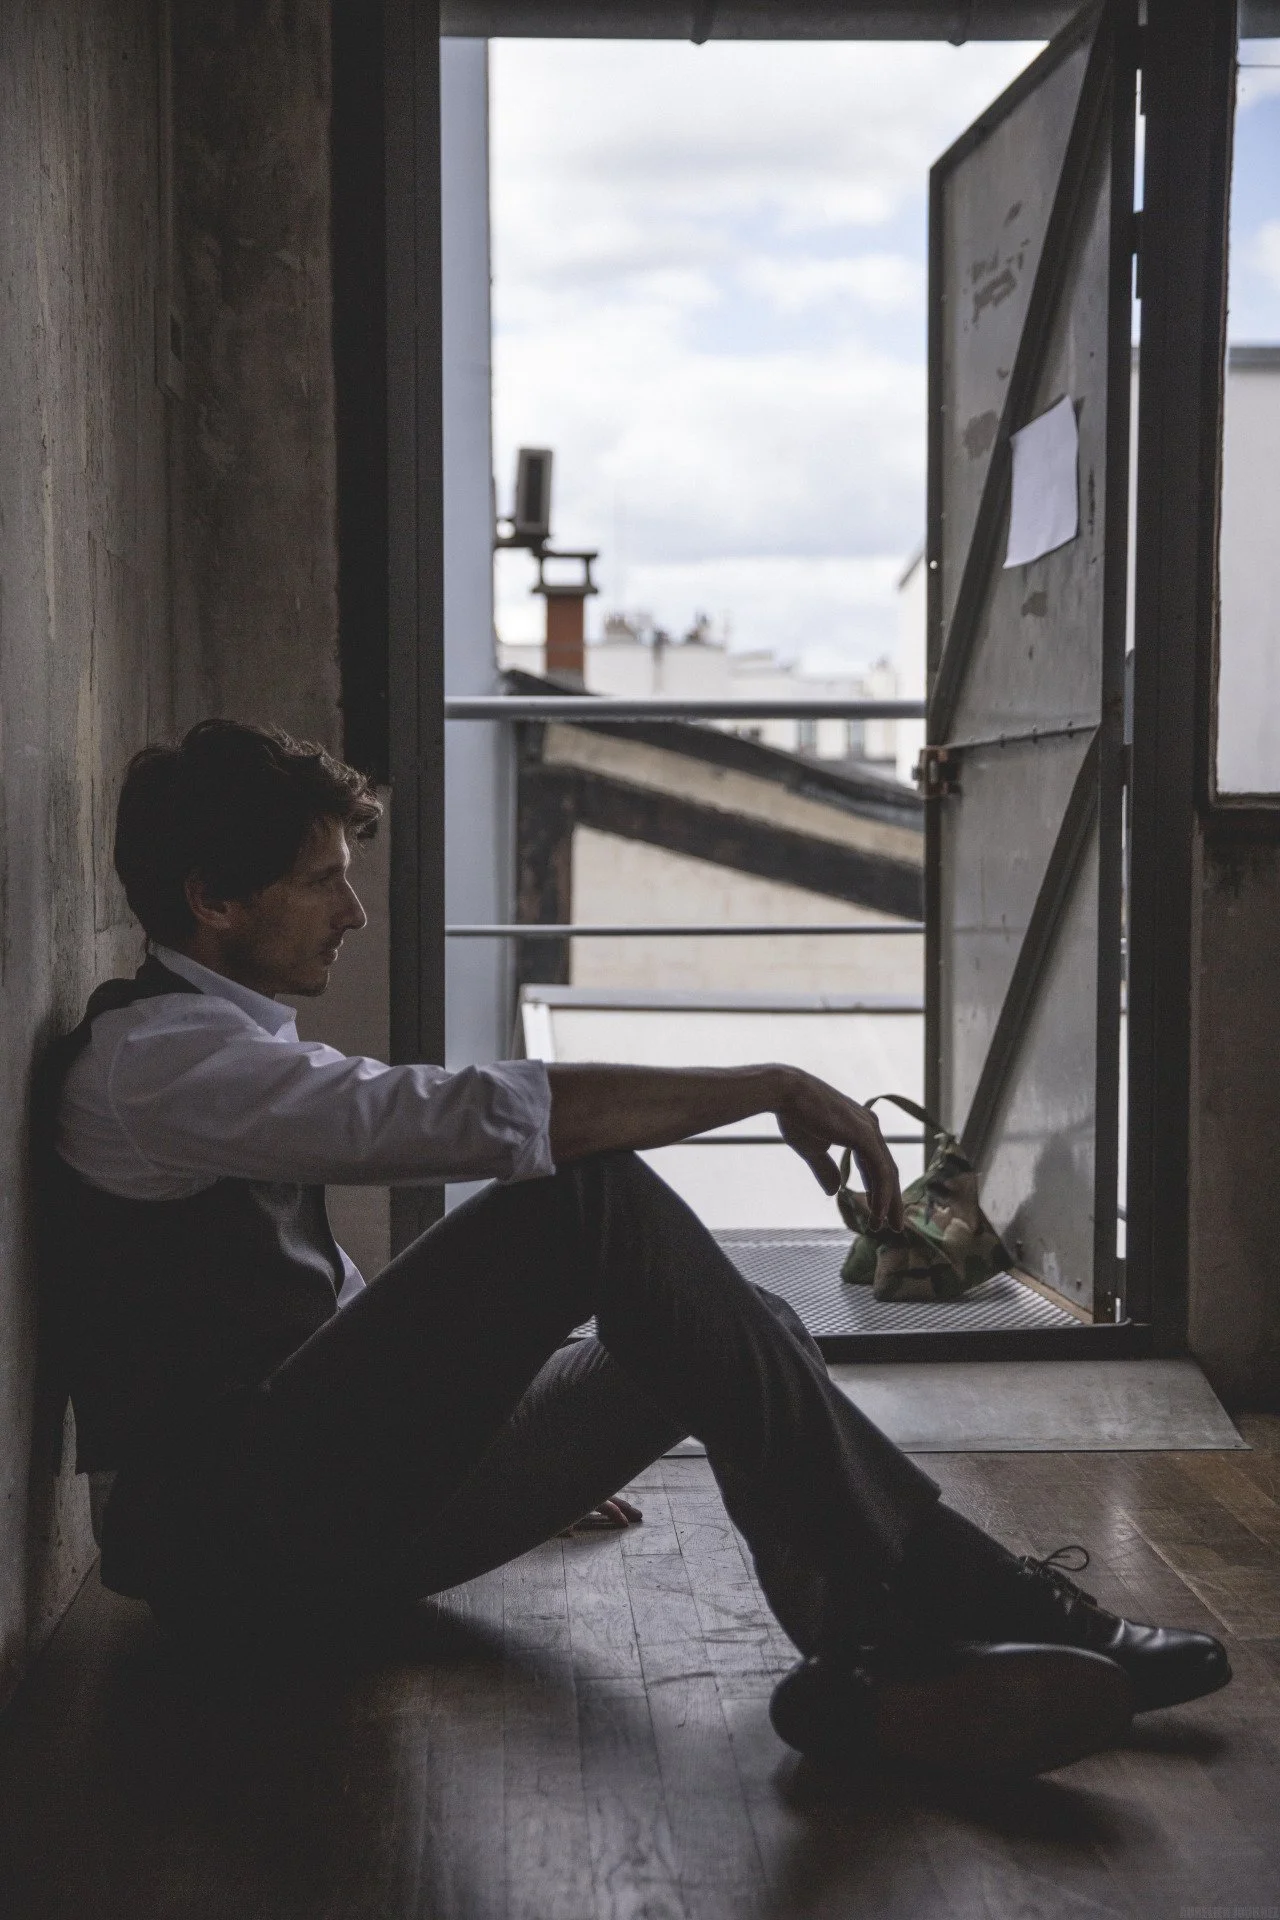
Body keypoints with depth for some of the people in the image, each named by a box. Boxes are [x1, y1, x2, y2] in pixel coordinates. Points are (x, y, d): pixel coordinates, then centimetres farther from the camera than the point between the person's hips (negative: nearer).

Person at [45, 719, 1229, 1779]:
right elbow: (475, 1119, -25)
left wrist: (542, 1442, 30)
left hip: (326, 1520, 10)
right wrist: (773, 1091, -20)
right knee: (593, 1190, -24)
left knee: (725, 1335, 0)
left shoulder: (208, 1044, 20)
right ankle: (945, 1600, -21)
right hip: (238, 1538, -10)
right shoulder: (154, 1054, -12)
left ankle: (876, 1659, -18)